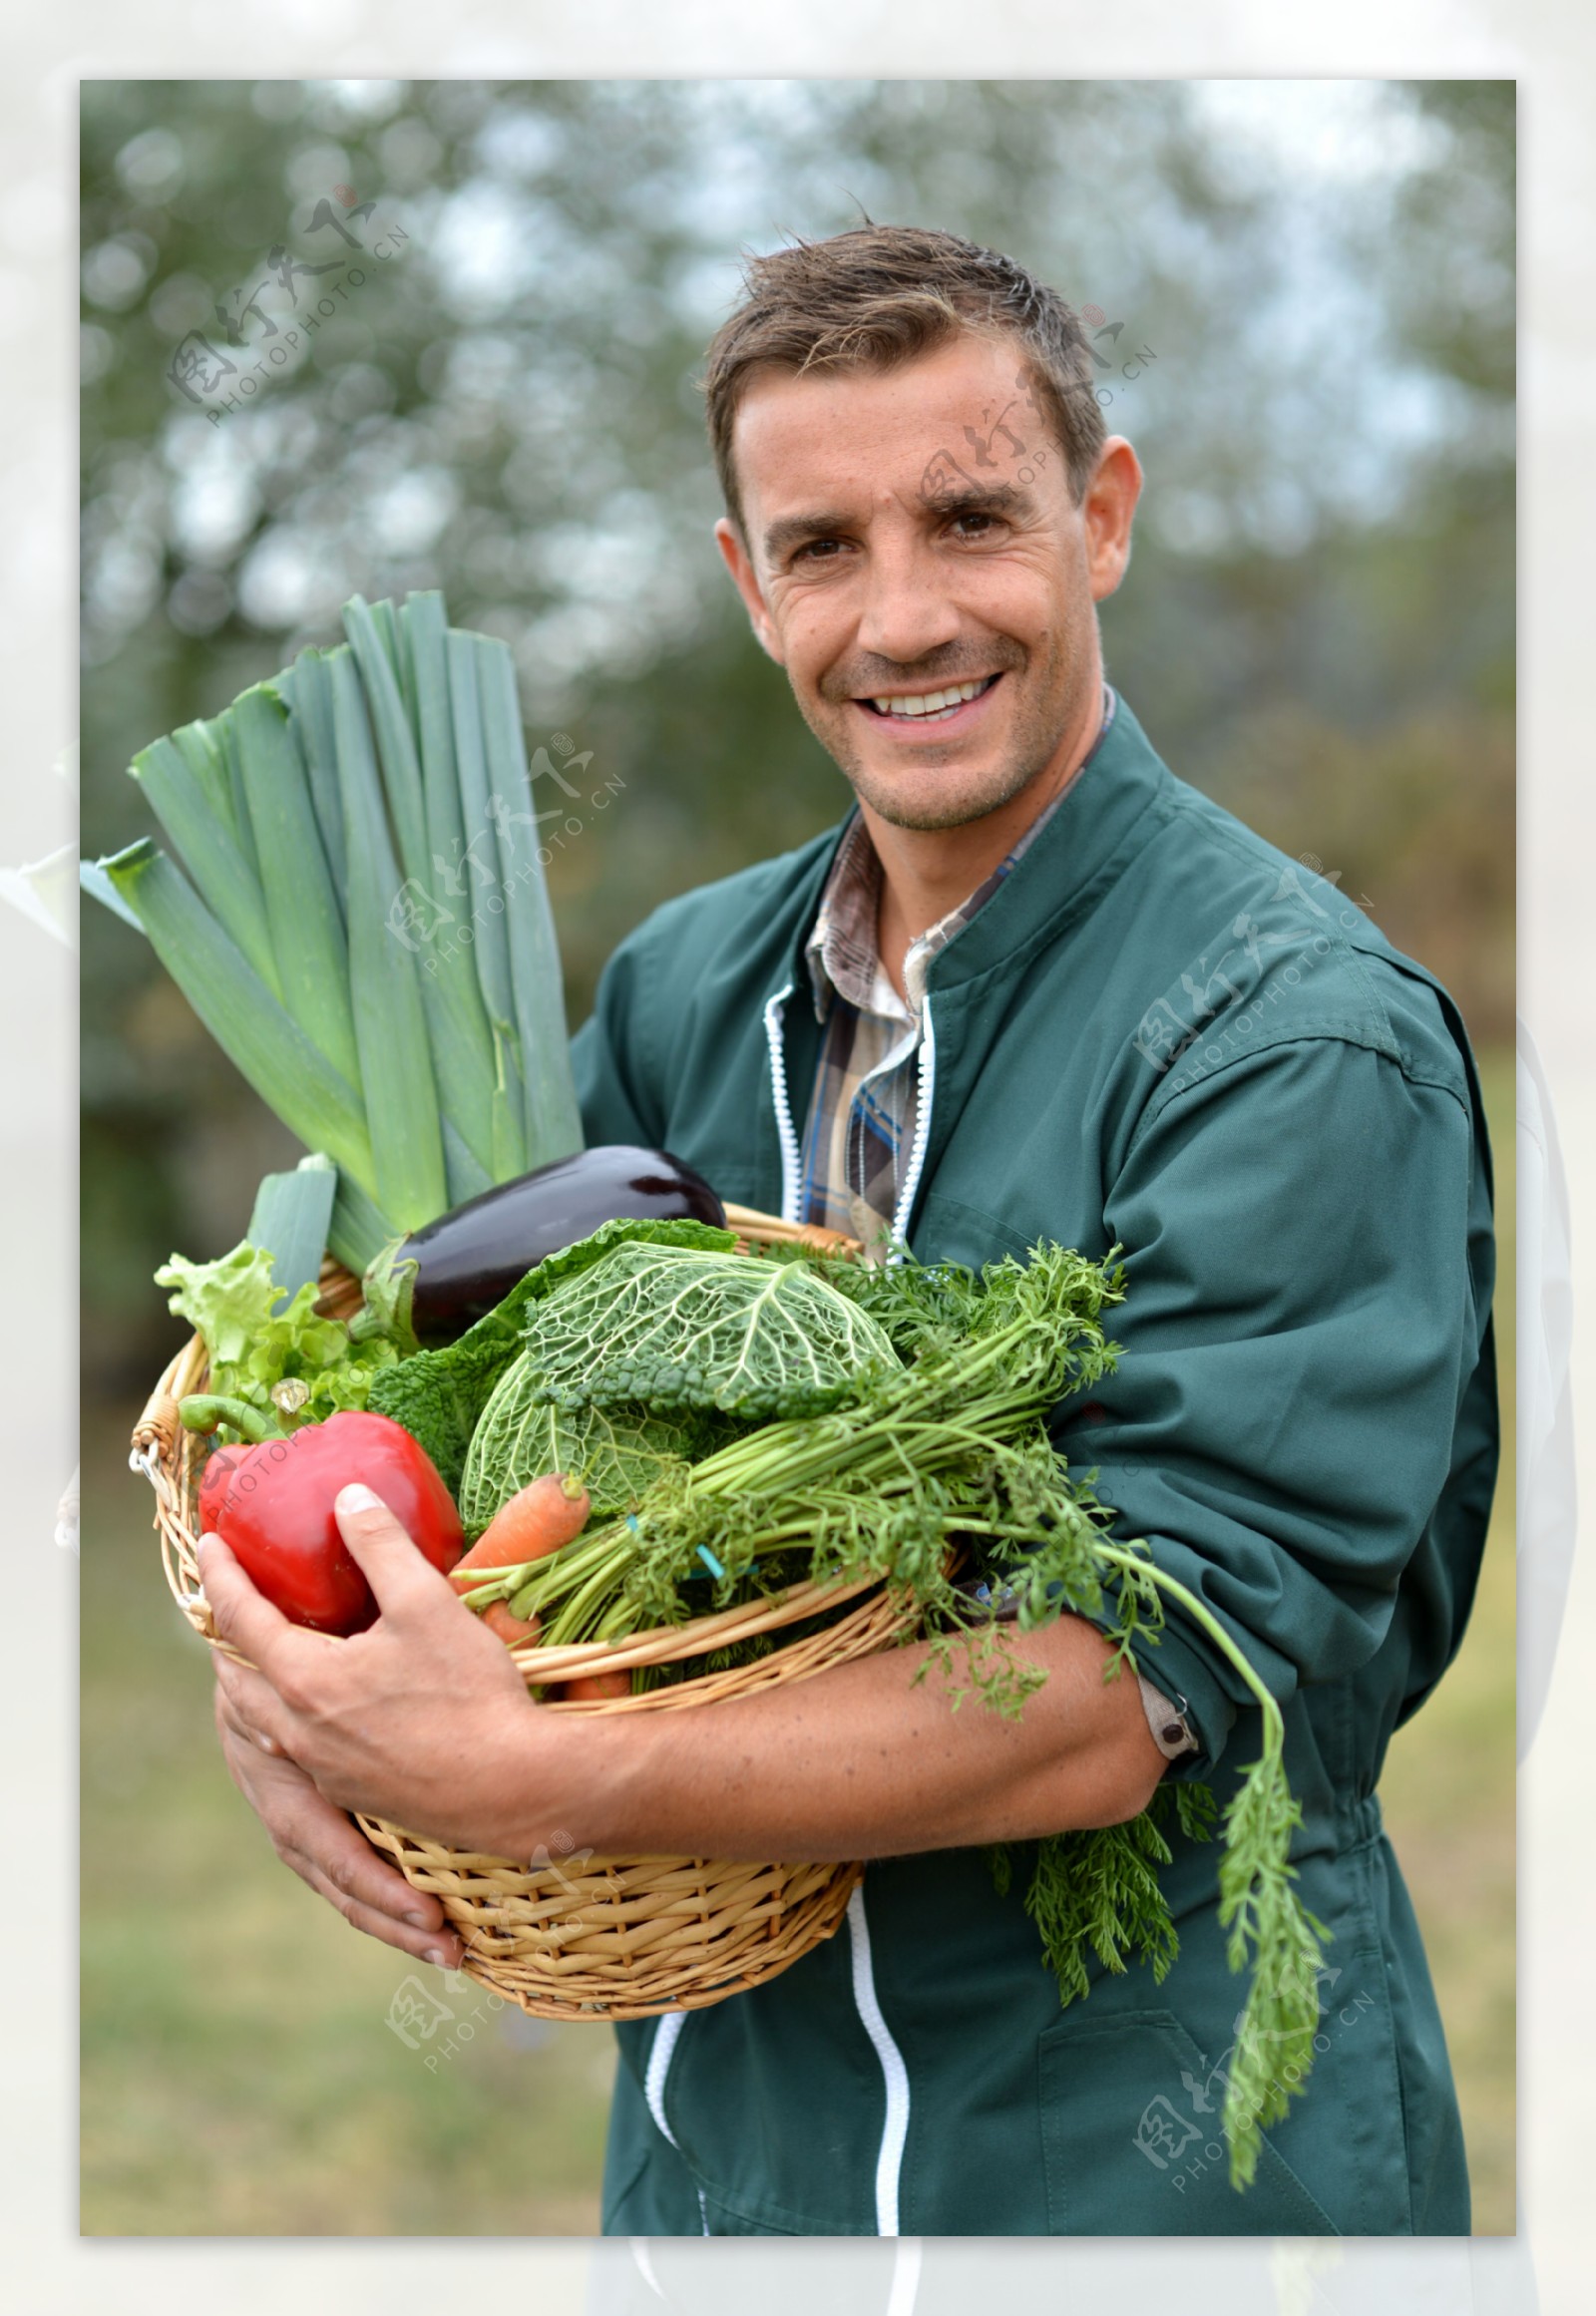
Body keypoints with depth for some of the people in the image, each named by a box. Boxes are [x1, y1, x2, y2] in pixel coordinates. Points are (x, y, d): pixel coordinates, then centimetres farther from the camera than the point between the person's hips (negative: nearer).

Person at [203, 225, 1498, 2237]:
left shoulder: (1301, 1037, -17)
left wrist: (523, 1785, -31)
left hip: (1133, 2161, -5)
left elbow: (1141, 1691, -24)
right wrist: (268, 1674, -16)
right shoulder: (690, 984, 2)